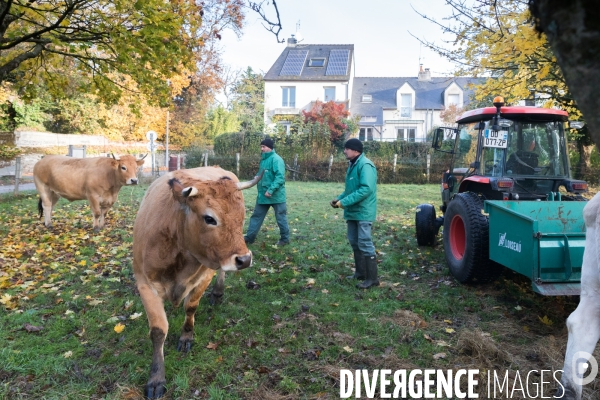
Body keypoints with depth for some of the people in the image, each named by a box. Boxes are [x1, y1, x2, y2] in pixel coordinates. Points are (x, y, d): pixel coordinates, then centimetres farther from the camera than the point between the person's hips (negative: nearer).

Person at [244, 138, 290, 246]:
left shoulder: (276, 159, -15)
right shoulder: (264, 159, 12)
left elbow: (280, 177, -23)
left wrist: (271, 190, -28)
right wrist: (256, 179, 8)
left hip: (275, 195, -8)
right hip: (263, 194, 9)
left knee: (280, 217, 5)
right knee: (257, 215, 11)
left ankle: (285, 239, 18)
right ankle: (249, 237, 20)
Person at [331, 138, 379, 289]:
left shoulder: (365, 165, -17)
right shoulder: (352, 165, 14)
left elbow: (366, 189, -27)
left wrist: (344, 202, -25)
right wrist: (339, 198, 5)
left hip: (363, 212, -10)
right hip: (353, 211, 10)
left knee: (365, 244, -7)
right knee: (354, 242, 15)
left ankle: (372, 278, 1)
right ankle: (360, 273, 28)